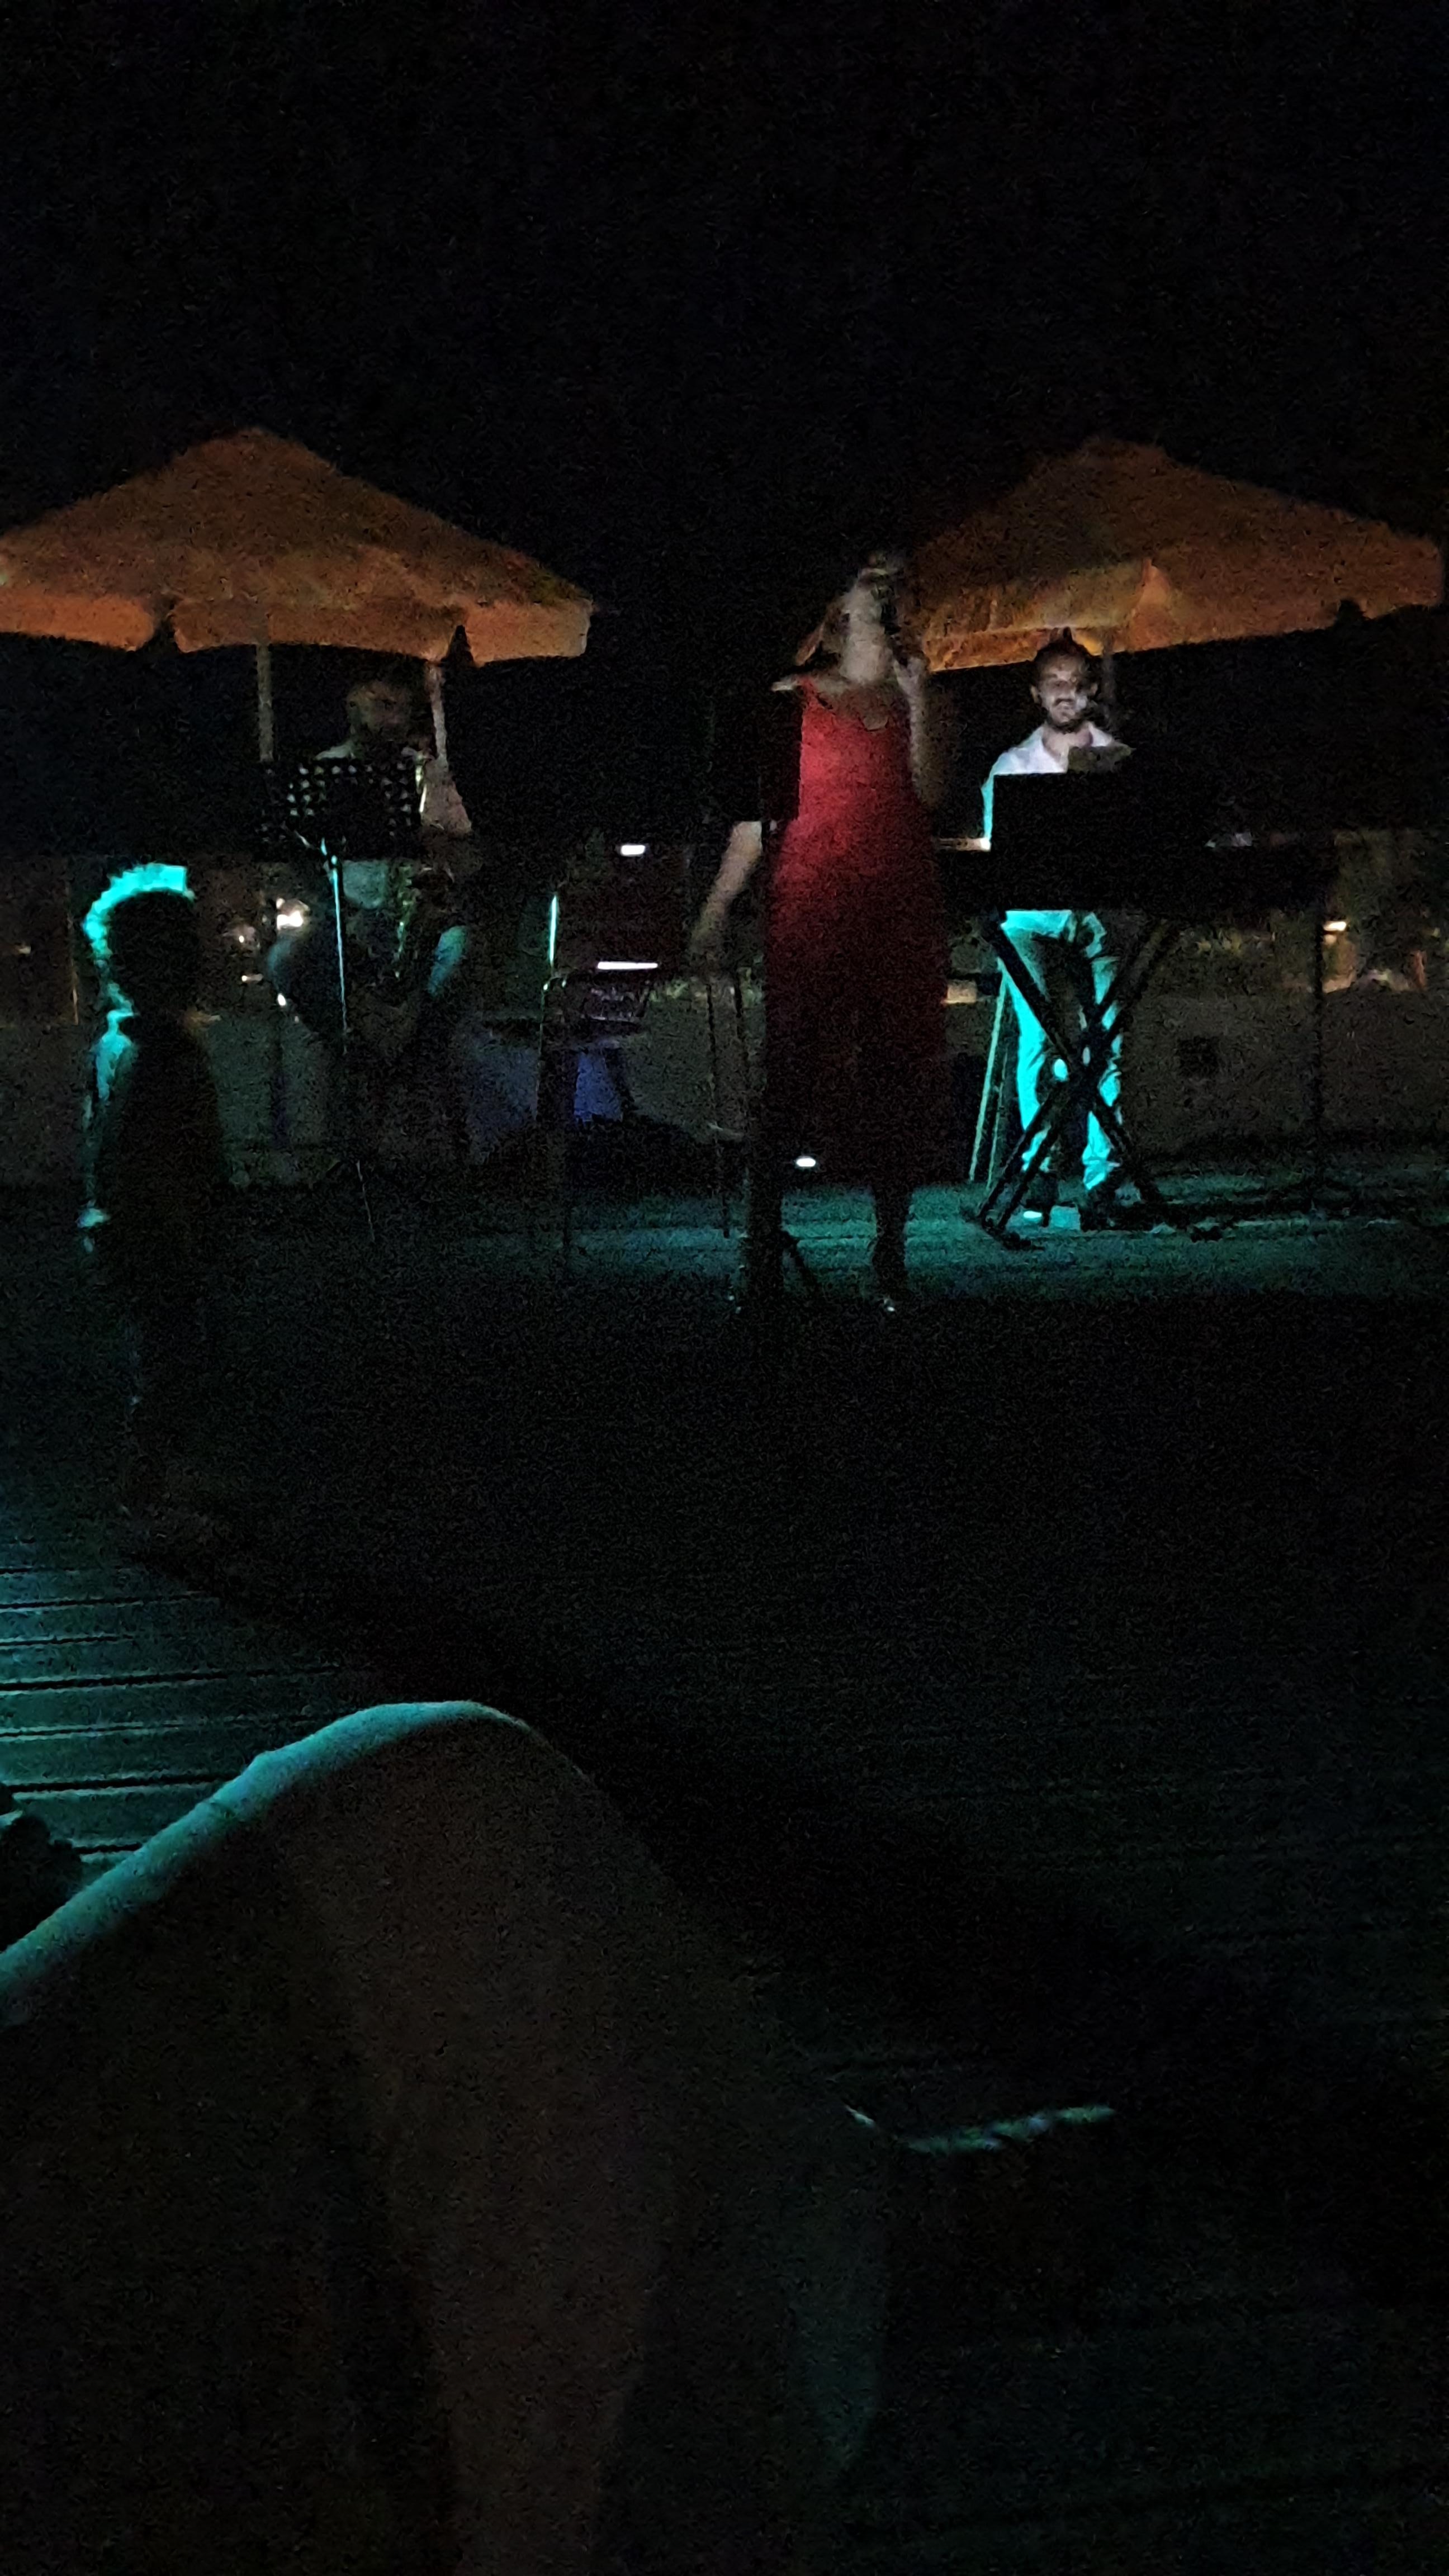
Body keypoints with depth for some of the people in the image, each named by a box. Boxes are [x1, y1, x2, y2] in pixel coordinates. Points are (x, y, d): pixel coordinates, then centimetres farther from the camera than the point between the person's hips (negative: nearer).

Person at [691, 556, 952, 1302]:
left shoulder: (917, 699, 14)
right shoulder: (794, 700, 9)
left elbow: (931, 791, -2)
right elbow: (759, 807, 7)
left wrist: (916, 696, -7)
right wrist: (717, 907, 1)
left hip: (902, 906, 2)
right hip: (810, 905, -2)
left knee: (898, 1073, 2)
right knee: (792, 1070, -7)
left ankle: (890, 1251, 9)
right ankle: (762, 1252, -4)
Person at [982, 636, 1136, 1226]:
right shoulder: (1011, 766, 15)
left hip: (1102, 915, 0)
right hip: (1033, 917, 0)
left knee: (1107, 1043, -10)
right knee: (1037, 1036, -13)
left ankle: (1102, 1182, -11)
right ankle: (1039, 1172, -6)